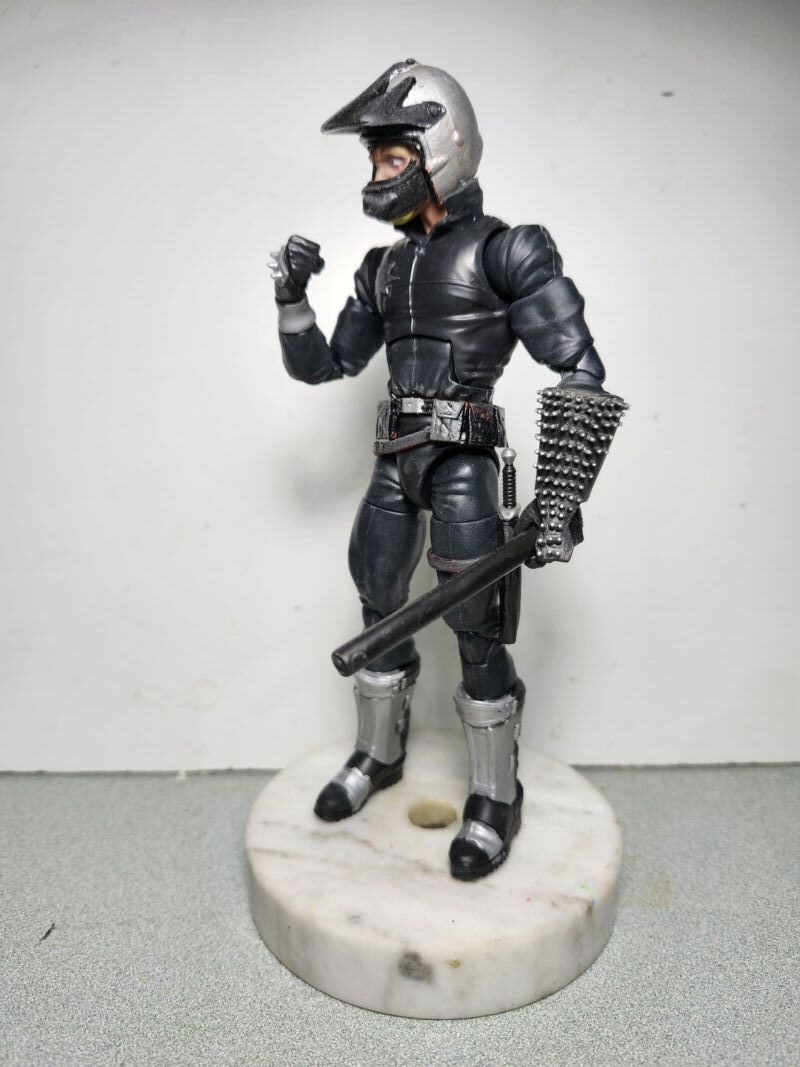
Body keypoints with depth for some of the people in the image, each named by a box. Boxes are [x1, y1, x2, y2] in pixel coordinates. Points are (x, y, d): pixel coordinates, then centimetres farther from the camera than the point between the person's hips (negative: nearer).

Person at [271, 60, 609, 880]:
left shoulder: (504, 250, -6)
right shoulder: (384, 269, 13)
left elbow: (579, 373, -12)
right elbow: (321, 366, 18)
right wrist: (291, 295, 0)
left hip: (461, 466, -6)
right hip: (396, 464, 7)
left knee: (474, 630, -3)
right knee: (378, 612, 14)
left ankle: (495, 799, 17)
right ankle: (378, 755, 35)